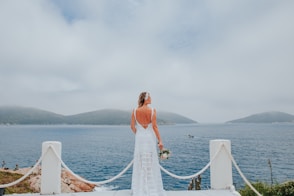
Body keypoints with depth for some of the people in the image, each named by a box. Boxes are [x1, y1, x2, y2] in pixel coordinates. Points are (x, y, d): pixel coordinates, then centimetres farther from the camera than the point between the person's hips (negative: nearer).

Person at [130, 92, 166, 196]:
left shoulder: (135, 111, -1)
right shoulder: (152, 110, -8)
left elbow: (132, 126, 1)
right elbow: (154, 126, -13)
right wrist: (160, 140, -9)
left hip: (139, 138, 2)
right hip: (150, 138, -2)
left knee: (140, 163, 10)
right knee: (151, 163, 7)